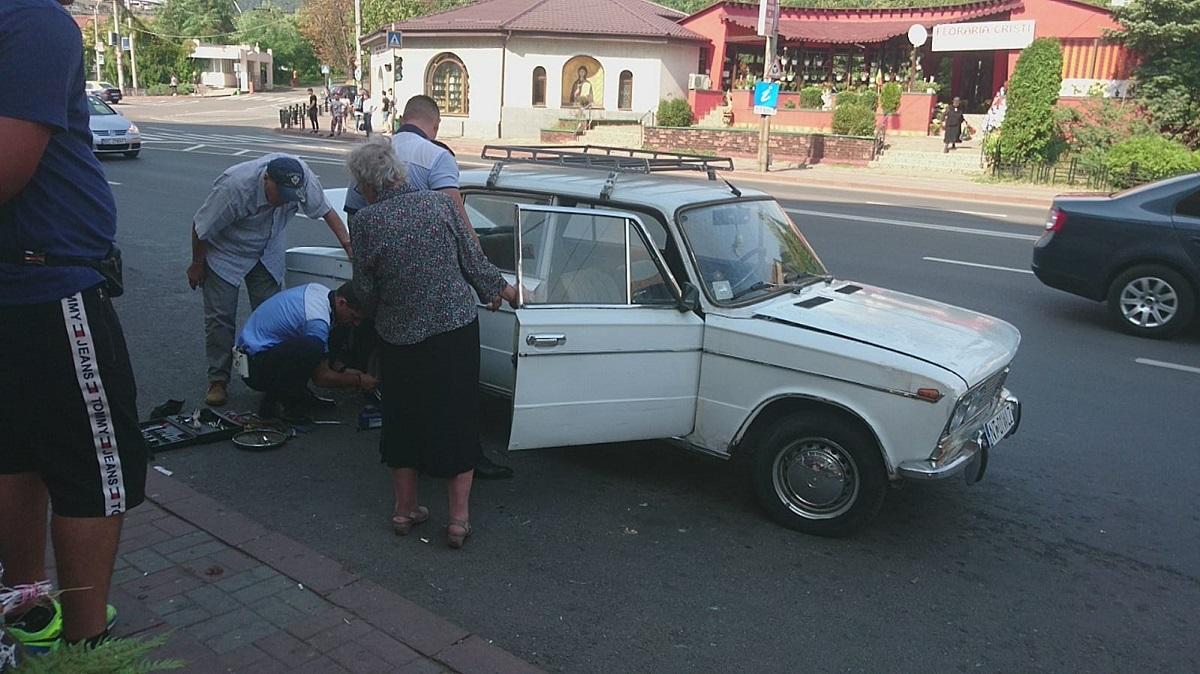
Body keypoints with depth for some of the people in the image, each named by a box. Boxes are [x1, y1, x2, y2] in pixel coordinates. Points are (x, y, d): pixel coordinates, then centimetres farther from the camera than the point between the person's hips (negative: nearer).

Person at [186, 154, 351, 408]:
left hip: (267, 252, 4)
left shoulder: (303, 176, -27)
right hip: (225, 253, -4)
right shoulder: (235, 186, -37)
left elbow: (326, 211, -8)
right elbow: (201, 228, -22)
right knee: (220, 316, -4)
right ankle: (218, 381, 7)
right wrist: (197, 265, -9)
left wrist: (348, 244, -19)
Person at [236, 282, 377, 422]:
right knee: (311, 347, -35)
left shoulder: (320, 290, 0)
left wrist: (343, 370, 11)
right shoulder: (318, 319, -28)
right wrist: (358, 381, -8)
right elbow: (321, 377, -19)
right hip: (254, 366, -10)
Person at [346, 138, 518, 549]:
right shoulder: (440, 204, -6)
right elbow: (474, 261, 0)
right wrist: (499, 289, 19)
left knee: (404, 421, 19)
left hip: (400, 337, 0)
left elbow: (365, 292, -3)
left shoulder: (366, 222, -11)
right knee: (458, 420, 12)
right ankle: (459, 518, 15)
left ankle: (405, 509, 30)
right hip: (456, 330, 1)